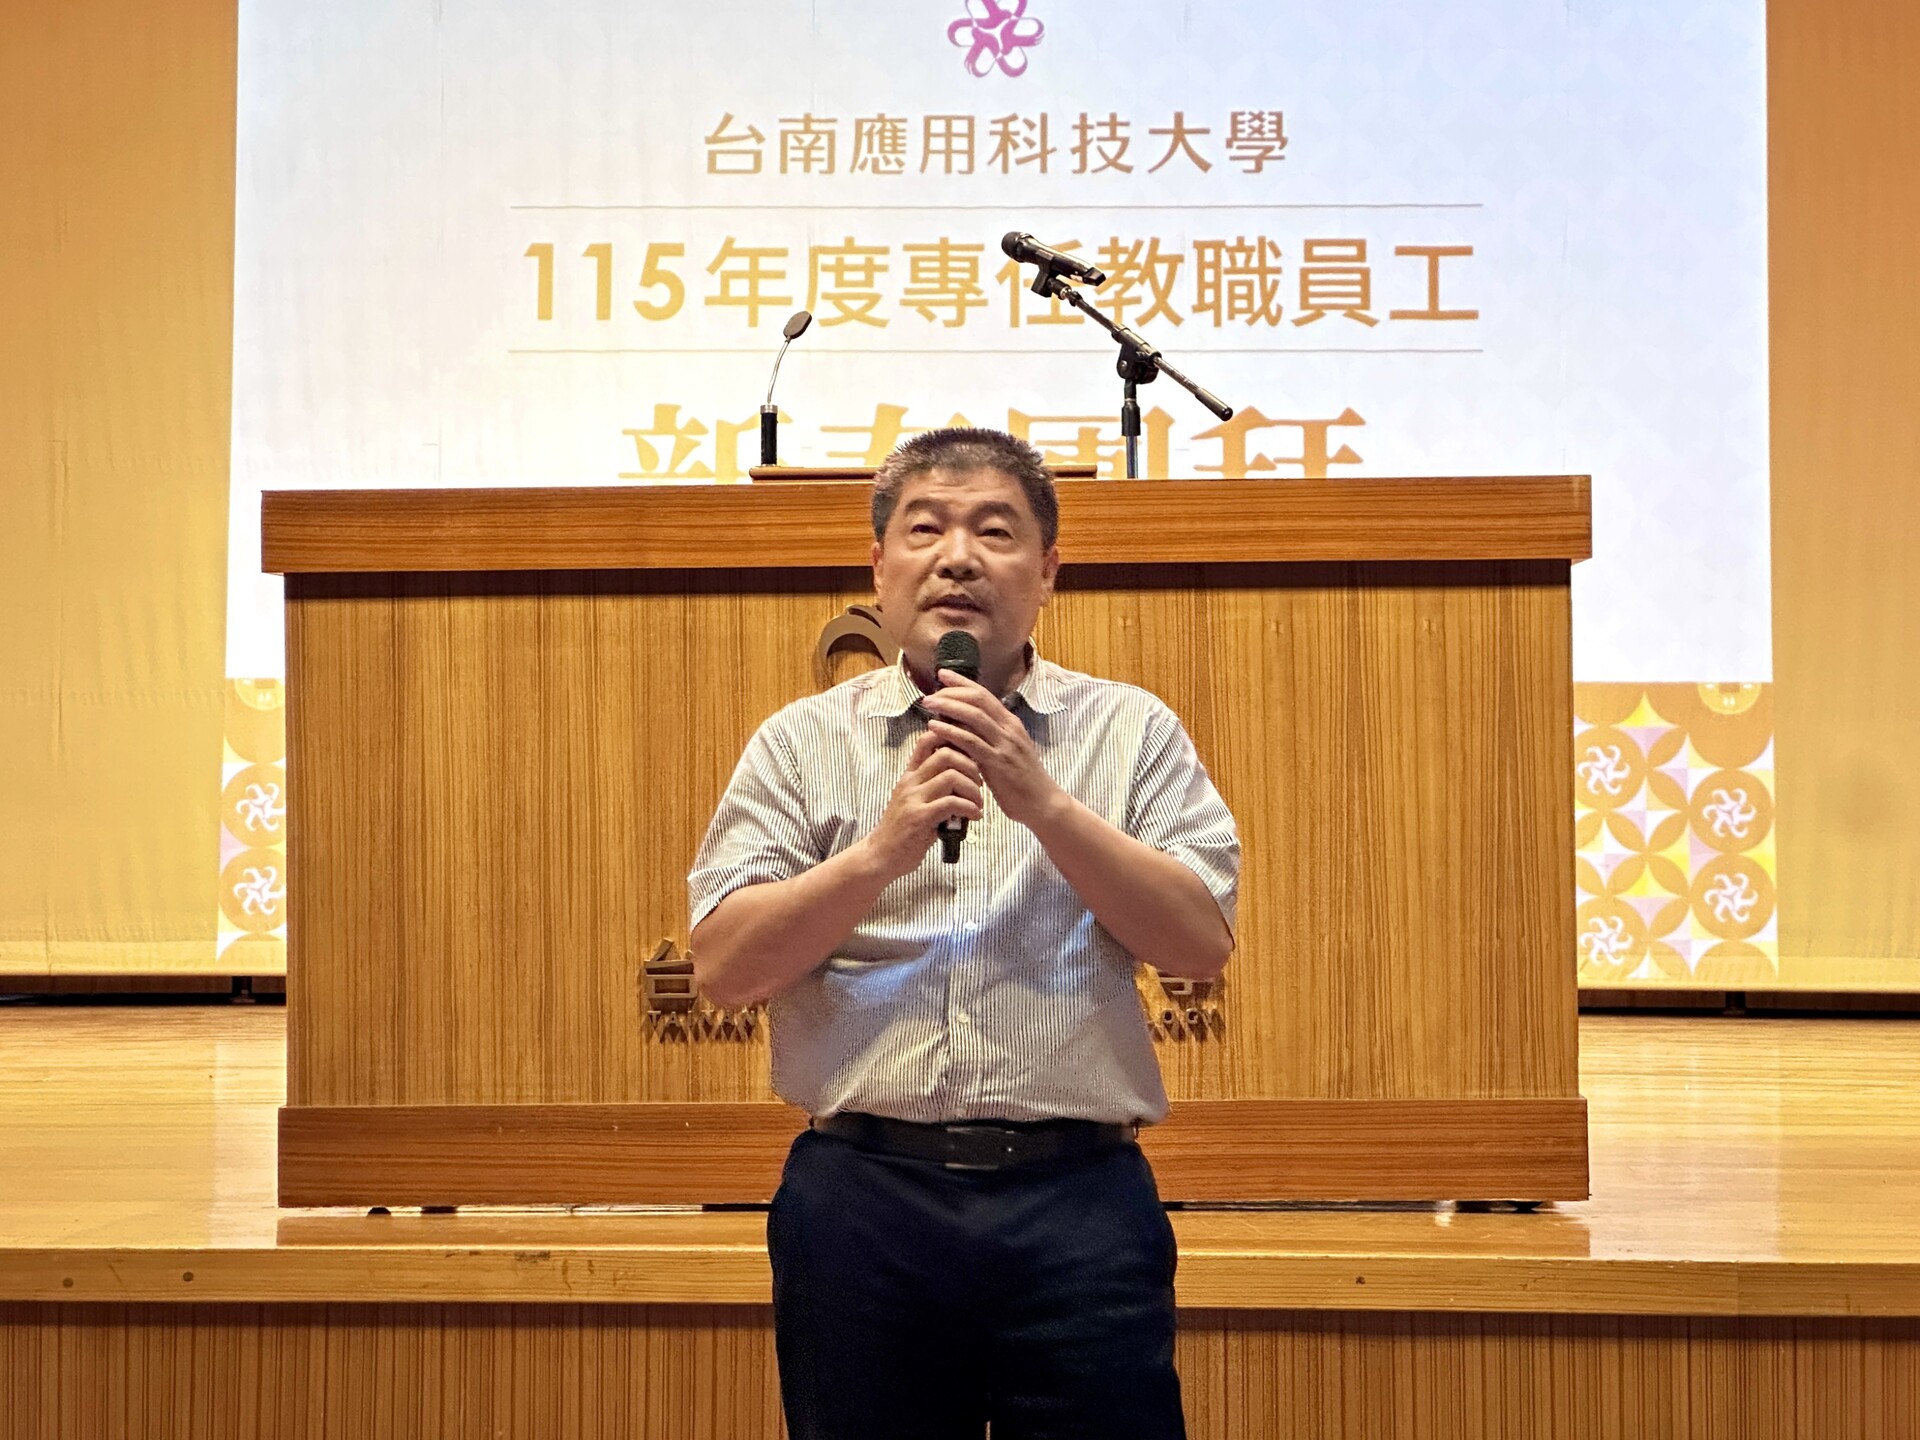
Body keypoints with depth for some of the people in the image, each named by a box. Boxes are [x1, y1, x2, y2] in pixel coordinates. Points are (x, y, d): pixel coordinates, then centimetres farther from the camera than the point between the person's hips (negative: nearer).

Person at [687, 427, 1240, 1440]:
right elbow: (722, 967, -1)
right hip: (862, 1195, 1)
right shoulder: (804, 741, 9)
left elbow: (1203, 944, -1)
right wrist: (883, 848, -13)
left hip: (1078, 1203, 0)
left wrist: (1043, 801, -10)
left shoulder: (1132, 731, 10)